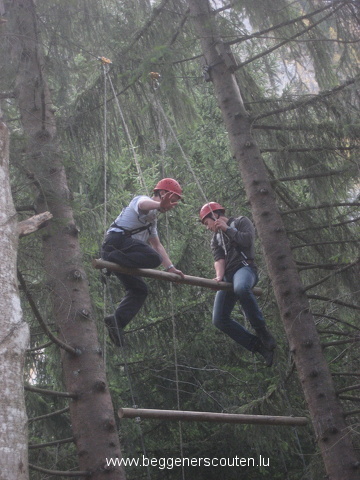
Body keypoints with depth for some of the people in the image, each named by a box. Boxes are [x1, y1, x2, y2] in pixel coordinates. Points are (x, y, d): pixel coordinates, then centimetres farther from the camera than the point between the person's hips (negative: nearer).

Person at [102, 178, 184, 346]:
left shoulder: (152, 219, 33)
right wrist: (160, 205, -48)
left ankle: (116, 321, -1)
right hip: (117, 239, -10)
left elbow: (157, 245, 34)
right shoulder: (143, 200, 3)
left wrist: (170, 268, 25)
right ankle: (111, 259, -27)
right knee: (153, 258, -28)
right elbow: (143, 204, -25)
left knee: (139, 289, 9)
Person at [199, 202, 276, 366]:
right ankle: (260, 346, -3)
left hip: (245, 267, -7)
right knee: (219, 320, -6)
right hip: (228, 276, 7)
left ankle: (262, 332, -31)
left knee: (241, 288, -43)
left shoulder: (240, 222, 11)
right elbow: (219, 259, 9)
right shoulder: (215, 239, 27)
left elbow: (247, 240, -9)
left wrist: (227, 229, -4)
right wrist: (219, 276, -11)